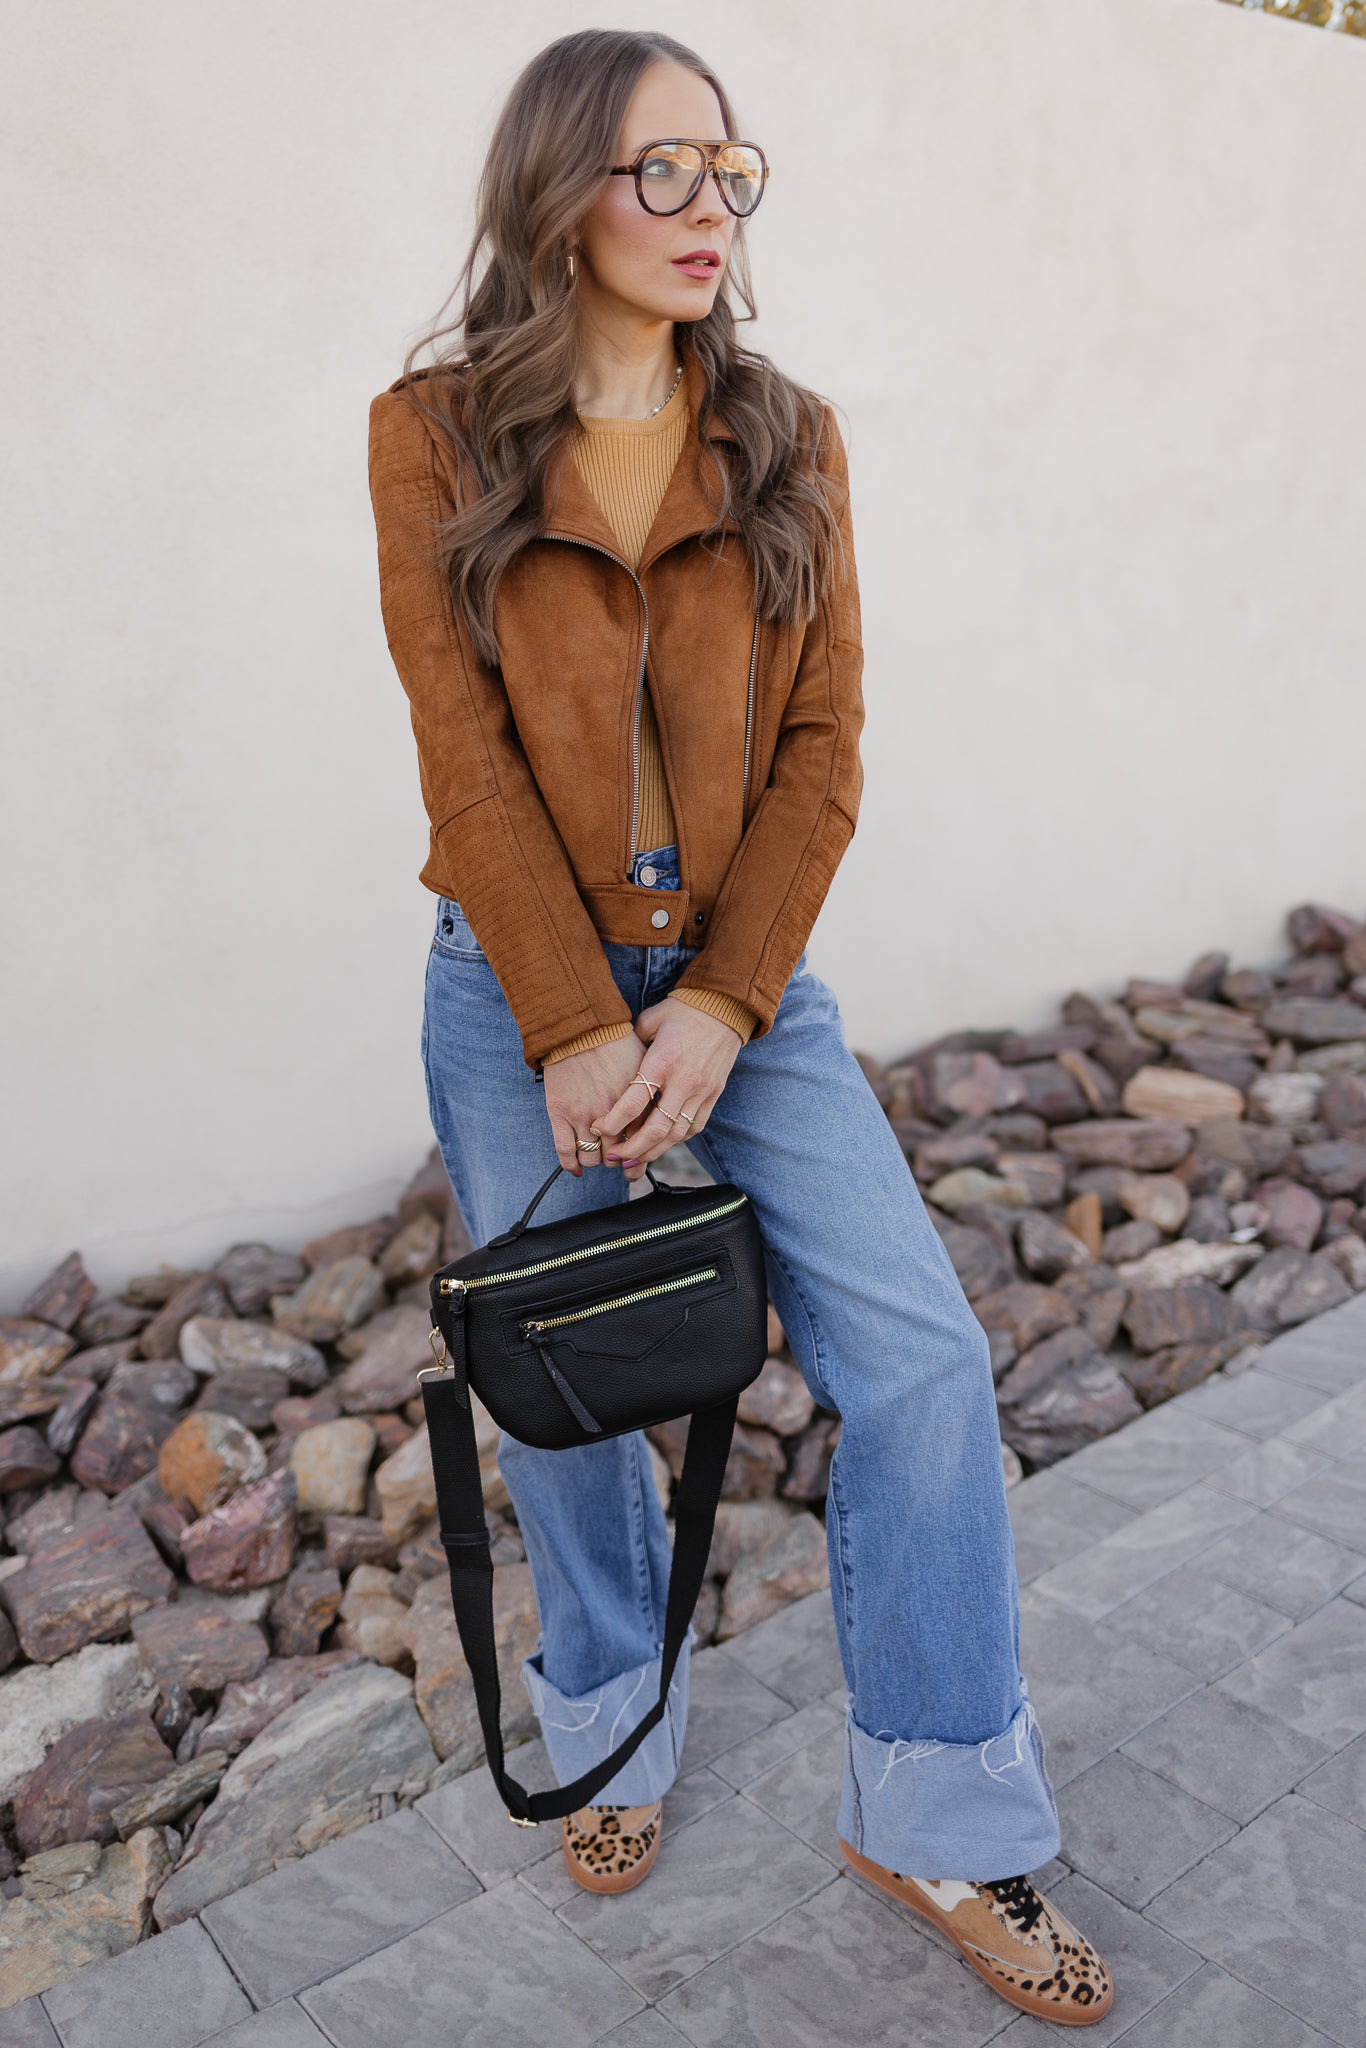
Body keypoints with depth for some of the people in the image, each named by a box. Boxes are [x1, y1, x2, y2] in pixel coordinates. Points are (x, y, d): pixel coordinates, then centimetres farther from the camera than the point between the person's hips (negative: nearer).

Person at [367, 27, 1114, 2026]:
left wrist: (717, 1009, -13)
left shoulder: (789, 438, 3)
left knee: (920, 1358, -6)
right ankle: (617, 1731, 38)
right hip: (519, 980, -1)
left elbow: (822, 749, -3)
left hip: (742, 968, 2)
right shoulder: (436, 434, -2)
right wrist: (572, 1030, -15)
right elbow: (467, 756, -8)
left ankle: (941, 1823, 14)